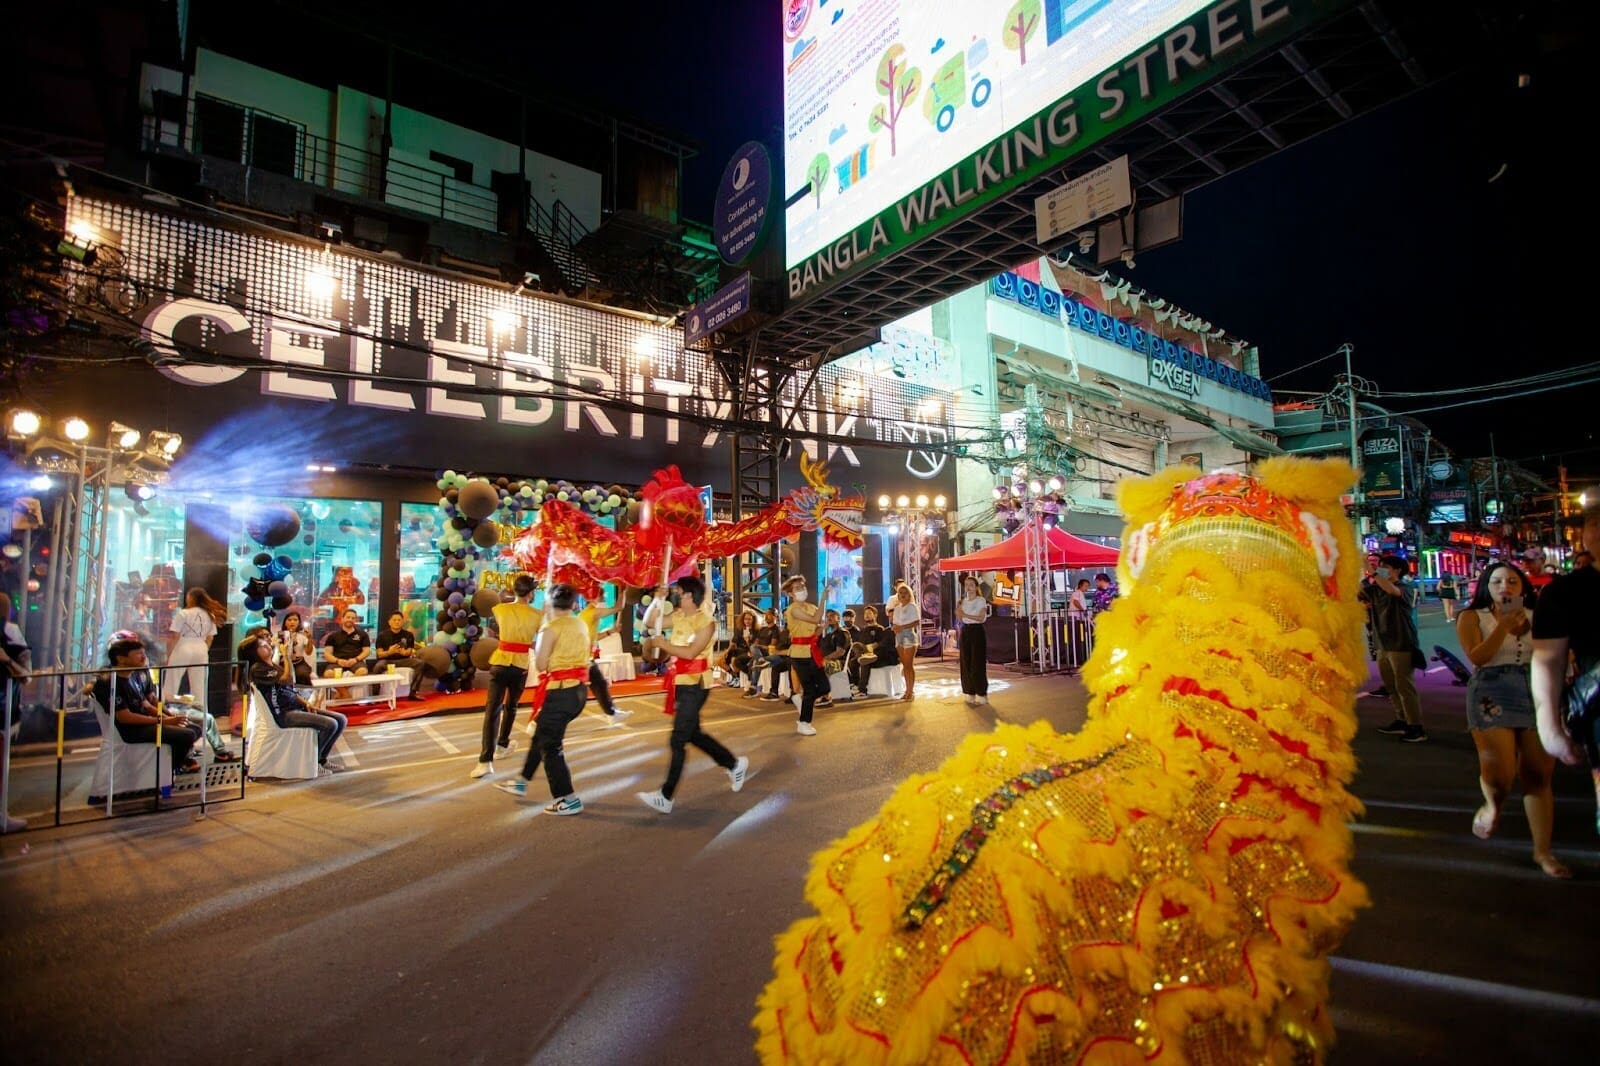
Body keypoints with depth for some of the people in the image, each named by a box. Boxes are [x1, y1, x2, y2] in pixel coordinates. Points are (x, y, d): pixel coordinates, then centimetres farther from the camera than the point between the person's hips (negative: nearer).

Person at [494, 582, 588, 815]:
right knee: (541, 735, 23)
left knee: (550, 746, 5)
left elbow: (540, 664, -11)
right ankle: (522, 782, 38)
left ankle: (568, 800, 9)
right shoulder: (581, 625, 7)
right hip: (578, 690, 8)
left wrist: (539, 638, 3)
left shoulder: (551, 628, -14)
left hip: (558, 692, -8)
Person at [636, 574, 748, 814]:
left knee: (677, 740, -5)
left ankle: (666, 797, 2)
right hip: (680, 683, 8)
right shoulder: (678, 616, 6)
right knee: (692, 734, 18)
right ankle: (735, 764, 34)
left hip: (694, 685, -8)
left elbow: (690, 652, -23)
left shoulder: (706, 622, -15)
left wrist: (663, 644, -16)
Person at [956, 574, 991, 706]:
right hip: (965, 632, 6)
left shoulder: (981, 600, -5)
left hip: (977, 632, -6)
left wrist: (965, 614, -23)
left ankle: (981, 695, -1)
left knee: (978, 664, -6)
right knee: (966, 664, 6)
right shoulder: (963, 601, 12)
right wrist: (957, 609, -7)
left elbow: (981, 618, -15)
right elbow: (960, 619, 10)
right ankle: (971, 694, 14)